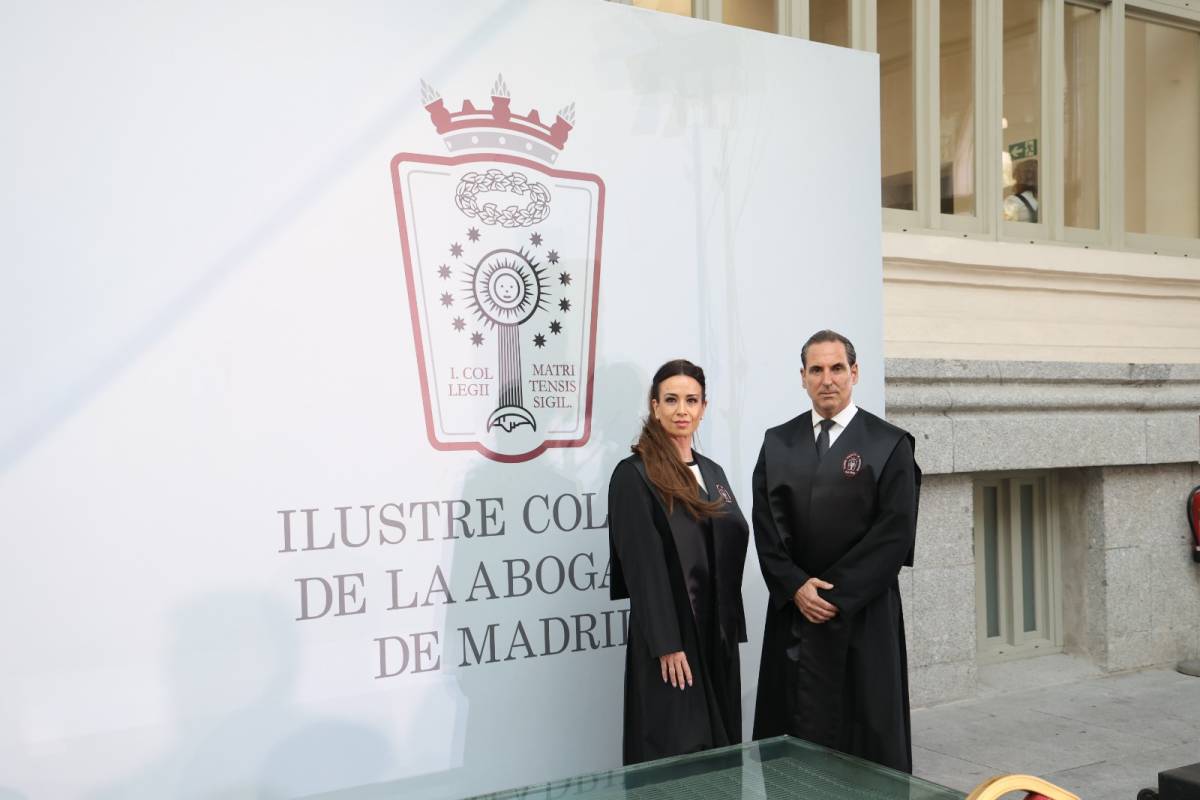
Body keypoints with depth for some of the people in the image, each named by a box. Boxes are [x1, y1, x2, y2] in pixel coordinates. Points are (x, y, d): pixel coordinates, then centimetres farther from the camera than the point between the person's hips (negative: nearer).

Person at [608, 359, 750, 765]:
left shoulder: (713, 472, 12)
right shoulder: (634, 475, -10)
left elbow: (732, 546, 14)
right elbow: (643, 565, -15)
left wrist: (732, 631, 9)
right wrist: (667, 644, -18)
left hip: (718, 632, 7)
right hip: (670, 634, -7)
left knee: (719, 748, 13)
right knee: (675, 755, 1)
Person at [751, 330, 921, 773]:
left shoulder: (889, 444, -3)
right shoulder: (777, 442, 8)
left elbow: (895, 533, -9)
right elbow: (766, 525, 4)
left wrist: (836, 593, -12)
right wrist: (796, 587, -9)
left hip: (863, 612, -3)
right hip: (793, 608, 3)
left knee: (868, 731, 5)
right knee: (796, 734, 6)